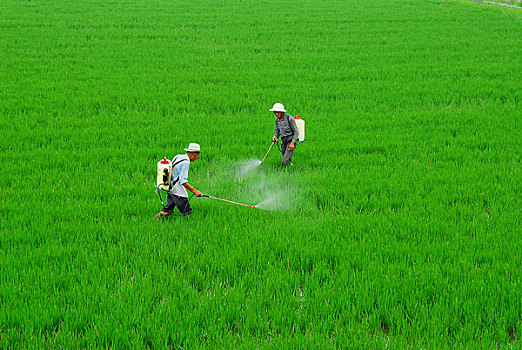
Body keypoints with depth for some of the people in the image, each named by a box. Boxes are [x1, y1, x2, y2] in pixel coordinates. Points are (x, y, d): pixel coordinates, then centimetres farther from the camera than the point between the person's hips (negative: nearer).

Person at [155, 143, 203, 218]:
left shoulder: (178, 157, 8)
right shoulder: (185, 162, -19)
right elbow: (183, 181, -25)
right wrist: (194, 191, -25)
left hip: (170, 188, 10)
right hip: (178, 191, -9)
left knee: (168, 210, 18)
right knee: (188, 213, -4)